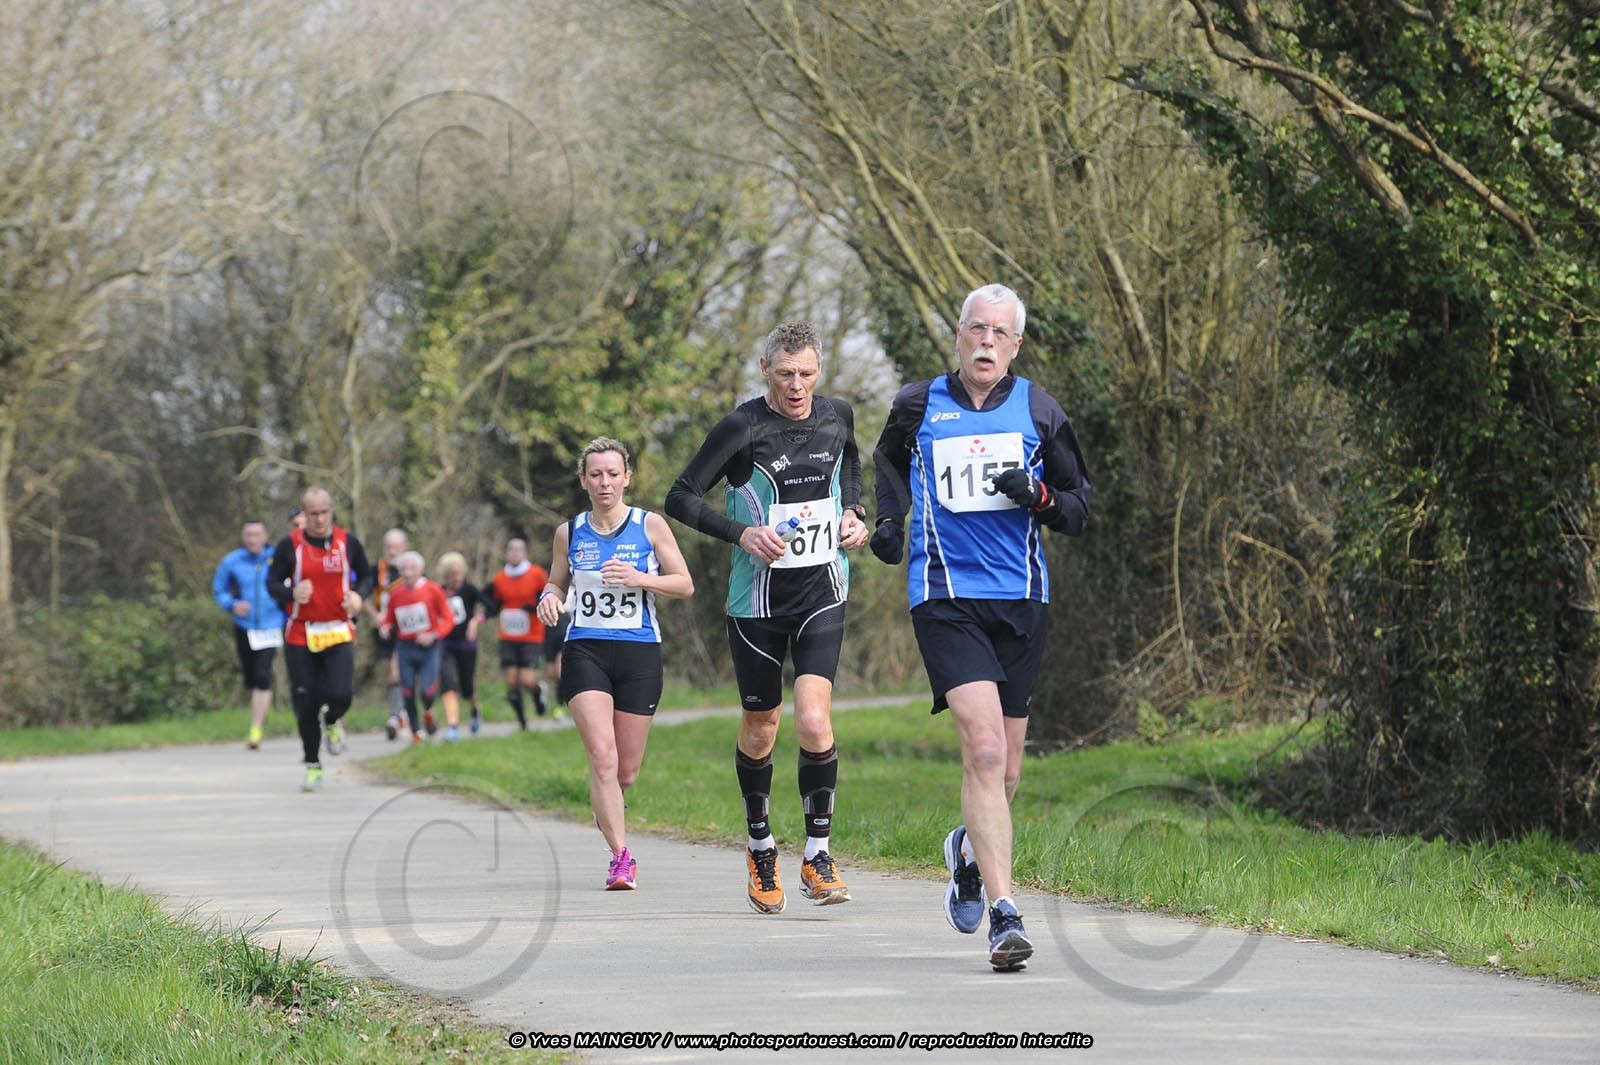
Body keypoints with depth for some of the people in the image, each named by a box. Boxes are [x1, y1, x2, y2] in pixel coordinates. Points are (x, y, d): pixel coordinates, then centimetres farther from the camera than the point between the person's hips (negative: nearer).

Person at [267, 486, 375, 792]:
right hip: (300, 635, 0)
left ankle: (331, 722, 20)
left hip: (339, 632, 0)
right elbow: (272, 583, 1)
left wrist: (359, 595, -8)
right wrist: (291, 593, -21)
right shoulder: (290, 545, -2)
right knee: (305, 703, 2)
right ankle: (312, 765, 19)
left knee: (341, 694, -17)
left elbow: (366, 576, 14)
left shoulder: (347, 542, 3)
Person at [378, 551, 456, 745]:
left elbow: (448, 619, -2)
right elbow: (388, 619, 14)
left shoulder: (432, 590, -4)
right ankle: (415, 731, 20)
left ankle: (428, 711, 20)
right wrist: (384, 628, -10)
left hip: (428, 647, -3)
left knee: (427, 691, -15)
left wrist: (434, 635, -17)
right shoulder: (395, 594, 4)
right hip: (405, 647, 3)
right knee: (408, 693, 3)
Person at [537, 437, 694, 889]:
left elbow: (685, 585, 2)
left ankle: (606, 812, 41)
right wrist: (549, 598, -6)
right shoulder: (569, 533, 6)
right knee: (602, 756, -18)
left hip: (639, 653, 0)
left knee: (626, 771, 6)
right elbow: (557, 584, 19)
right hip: (585, 651, 0)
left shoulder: (650, 526, 1)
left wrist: (640, 579, -15)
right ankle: (621, 856, -15)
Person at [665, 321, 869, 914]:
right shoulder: (742, 428, -12)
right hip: (758, 598, -1)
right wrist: (742, 534, -22)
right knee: (759, 731, 9)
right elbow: (681, 498, -9)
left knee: (813, 720, -16)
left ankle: (817, 855, -5)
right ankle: (761, 849, 30)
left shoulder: (837, 417, 1)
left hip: (822, 594, 2)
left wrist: (853, 513, 6)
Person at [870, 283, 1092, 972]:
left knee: (1004, 772, 9)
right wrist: (888, 518, 10)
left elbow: (1079, 509, 10)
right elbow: (888, 460, 27)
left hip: (1021, 603, 3)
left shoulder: (1038, 412, 5)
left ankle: (969, 849, 44)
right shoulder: (918, 406, 4)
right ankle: (1004, 916, -22)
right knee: (985, 749, -20)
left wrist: (1038, 495, -11)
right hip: (945, 599, -3)